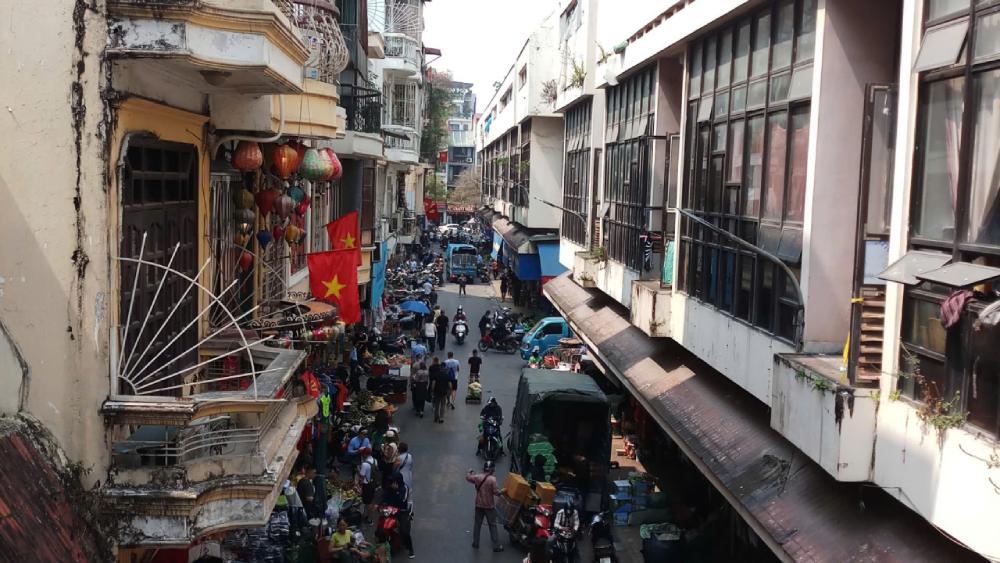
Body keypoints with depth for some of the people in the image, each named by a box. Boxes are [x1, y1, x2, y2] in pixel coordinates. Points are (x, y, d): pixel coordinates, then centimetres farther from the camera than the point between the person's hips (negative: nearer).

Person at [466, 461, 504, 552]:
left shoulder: (477, 477, -6)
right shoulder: (492, 479, -19)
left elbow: (467, 478, 11)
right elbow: (495, 492, -17)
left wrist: (471, 472, 31)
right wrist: (501, 491, 3)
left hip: (479, 505, 4)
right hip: (490, 506, -3)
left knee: (477, 524, 17)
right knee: (492, 525, 6)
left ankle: (475, 544, 26)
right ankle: (496, 546, 10)